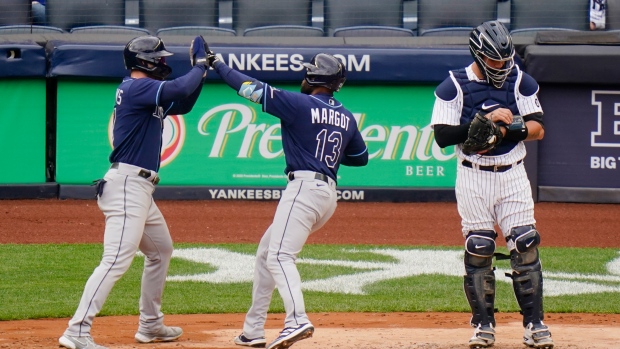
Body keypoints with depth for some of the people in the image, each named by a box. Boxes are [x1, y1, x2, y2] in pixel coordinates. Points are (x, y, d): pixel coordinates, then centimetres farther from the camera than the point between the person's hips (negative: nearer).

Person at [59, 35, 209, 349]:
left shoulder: (146, 91, 18)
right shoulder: (137, 87, -12)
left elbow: (183, 104, 27)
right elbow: (179, 88, -22)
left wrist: (201, 70, 15)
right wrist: (200, 65, -5)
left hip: (140, 188, 11)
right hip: (128, 184, -11)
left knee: (161, 250, 24)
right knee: (117, 259, -19)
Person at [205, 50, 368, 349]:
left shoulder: (301, 104, -6)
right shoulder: (346, 117, 15)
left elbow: (252, 89, -6)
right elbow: (361, 157, 25)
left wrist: (217, 65, 3)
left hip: (304, 186, -9)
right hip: (328, 193, 9)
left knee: (279, 255, -21)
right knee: (265, 252, 18)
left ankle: (297, 320, -42)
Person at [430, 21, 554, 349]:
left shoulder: (521, 82, 3)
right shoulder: (454, 86, -5)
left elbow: (537, 128, 0)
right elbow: (442, 136, -12)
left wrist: (508, 130, -20)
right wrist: (485, 119, -21)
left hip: (512, 174, 2)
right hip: (473, 177, -2)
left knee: (525, 245, -5)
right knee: (478, 249, -3)